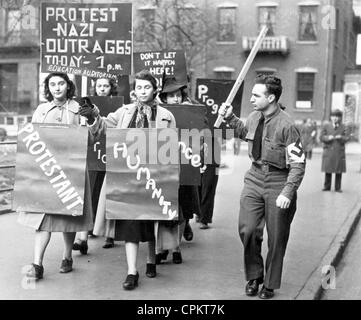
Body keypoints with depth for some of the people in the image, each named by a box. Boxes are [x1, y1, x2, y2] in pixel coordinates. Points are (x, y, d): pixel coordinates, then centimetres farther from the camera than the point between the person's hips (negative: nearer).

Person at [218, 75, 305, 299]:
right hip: (255, 179, 5)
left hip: (278, 182, -5)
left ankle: (270, 285, 25)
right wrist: (229, 117, 14)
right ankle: (254, 277, 20)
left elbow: (298, 164, -16)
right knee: (247, 230, -2)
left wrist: (287, 193, -23)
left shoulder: (286, 125, -19)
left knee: (277, 238, 7)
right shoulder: (254, 118, 0)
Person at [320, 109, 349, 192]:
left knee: (339, 171, 2)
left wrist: (341, 137, -20)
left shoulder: (343, 127, 7)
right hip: (328, 151, 0)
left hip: (339, 152, 0)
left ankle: (338, 188, 11)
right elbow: (321, 137, 1)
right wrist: (328, 138, -18)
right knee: (328, 170, 3)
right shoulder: (326, 126, 7)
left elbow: (347, 138, 0)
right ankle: (327, 186, 14)